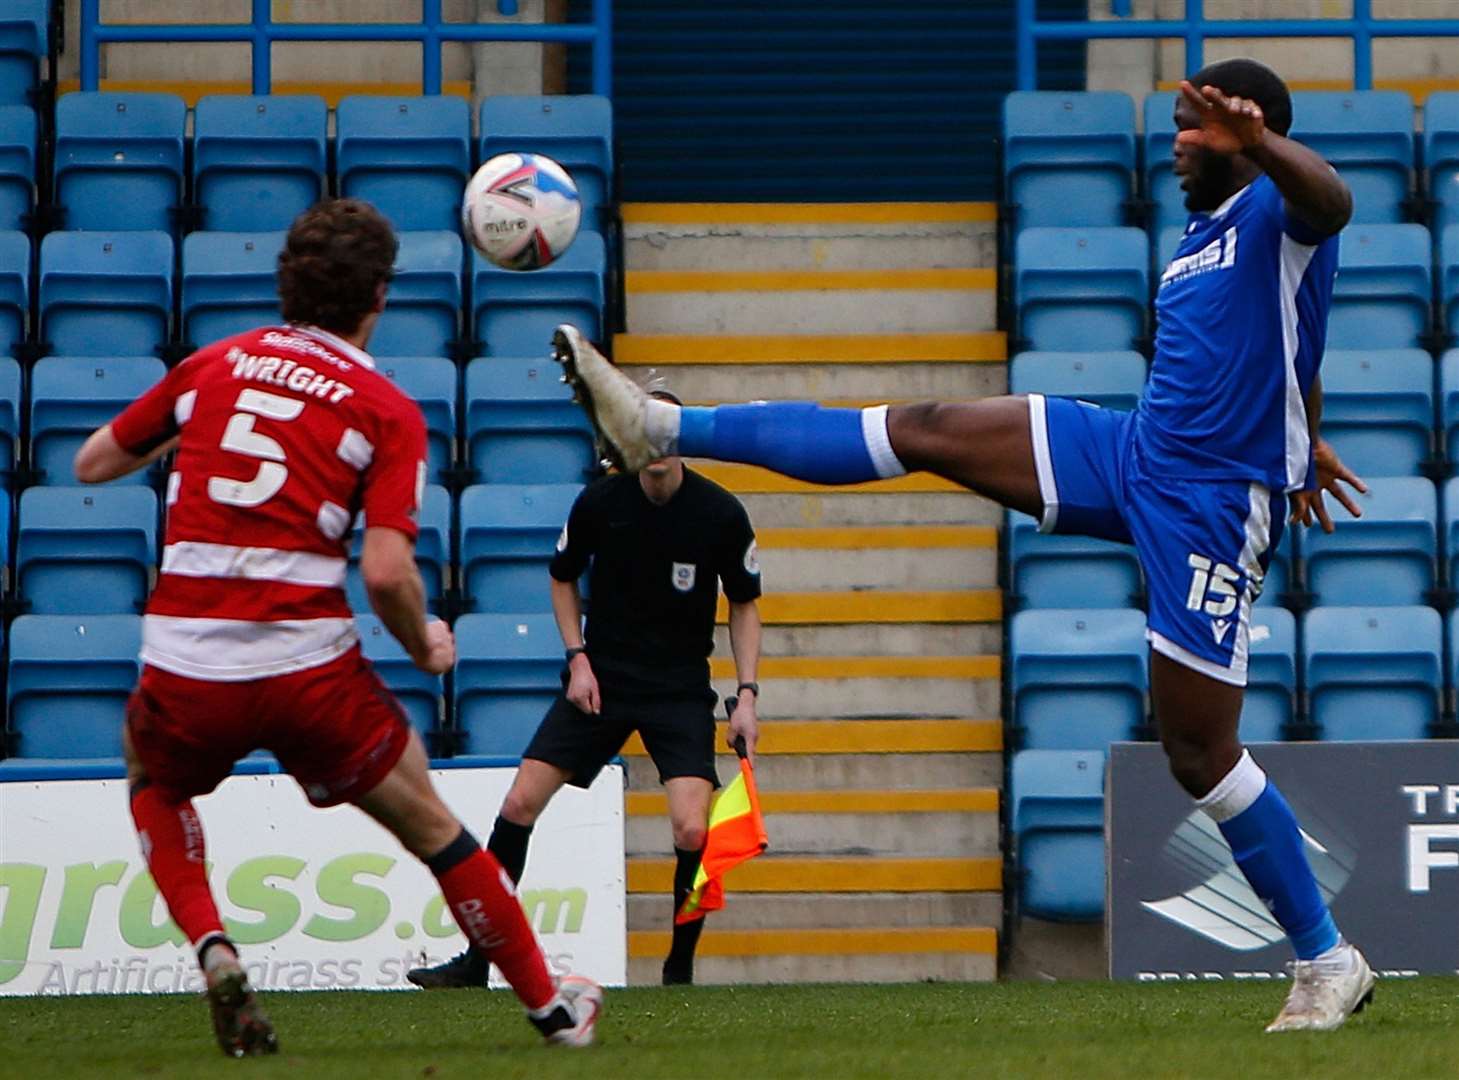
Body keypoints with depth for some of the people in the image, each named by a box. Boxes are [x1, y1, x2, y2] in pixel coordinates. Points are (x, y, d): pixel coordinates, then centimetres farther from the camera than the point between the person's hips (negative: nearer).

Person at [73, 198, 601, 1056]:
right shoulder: (388, 412, 0)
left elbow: (92, 464, 20)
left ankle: (211, 948, 11)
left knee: (155, 787, 35)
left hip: (183, 668, 2)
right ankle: (551, 1007, 26)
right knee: (430, 826, 18)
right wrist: (426, 646, 8)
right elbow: (387, 571, -12)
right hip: (309, 671, -2)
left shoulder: (212, 366, 9)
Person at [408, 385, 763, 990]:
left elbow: (744, 604, 3)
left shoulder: (720, 514, -10)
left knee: (693, 832, -18)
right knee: (520, 802, -7)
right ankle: (476, 962, 2)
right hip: (600, 679, 2)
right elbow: (563, 578, 11)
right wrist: (578, 659, -1)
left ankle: (679, 969, 2)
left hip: (680, 690, -2)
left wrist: (746, 696, -4)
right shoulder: (600, 502, -7)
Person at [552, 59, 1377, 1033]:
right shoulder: (1199, 235, 18)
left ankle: (1329, 962, 4)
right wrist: (1301, 441, 51)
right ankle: (663, 428, 2)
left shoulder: (1275, 211, -10)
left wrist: (1256, 140, -57)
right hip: (1131, 453, 8)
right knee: (924, 430, 0)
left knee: (1199, 750, -8)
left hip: (1211, 509, -8)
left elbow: (1330, 201, -36)